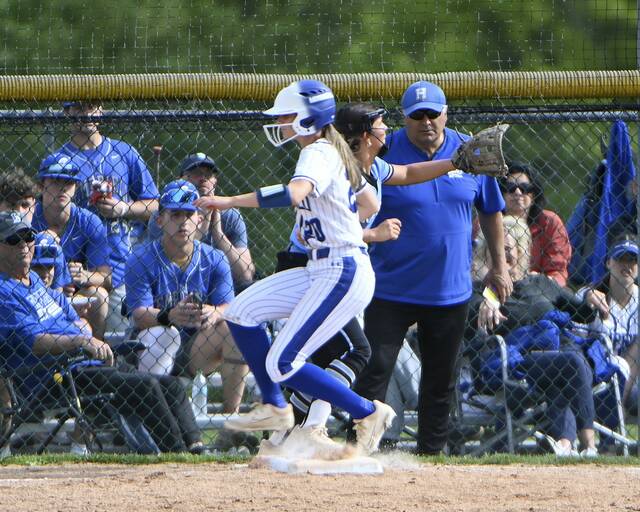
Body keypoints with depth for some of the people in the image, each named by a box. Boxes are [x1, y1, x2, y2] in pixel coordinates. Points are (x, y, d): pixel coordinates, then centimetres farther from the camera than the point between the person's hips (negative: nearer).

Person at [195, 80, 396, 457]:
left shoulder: (319, 154, -16)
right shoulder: (337, 154, 14)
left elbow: (295, 193, -37)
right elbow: (370, 205, 25)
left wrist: (230, 202, -38)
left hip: (343, 274, -10)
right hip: (322, 271, 10)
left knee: (281, 365, -11)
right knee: (242, 312, 6)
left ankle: (369, 413, 1)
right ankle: (275, 408, 15)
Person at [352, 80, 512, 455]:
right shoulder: (384, 153, -8)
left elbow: (491, 210, 15)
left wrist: (499, 265, 16)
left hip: (450, 293, 3)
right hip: (391, 291, -3)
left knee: (441, 379, 11)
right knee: (376, 368, -11)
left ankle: (431, 453, 21)